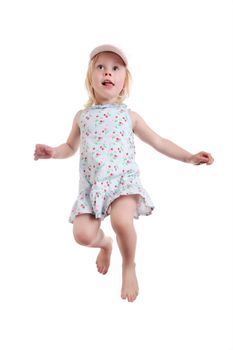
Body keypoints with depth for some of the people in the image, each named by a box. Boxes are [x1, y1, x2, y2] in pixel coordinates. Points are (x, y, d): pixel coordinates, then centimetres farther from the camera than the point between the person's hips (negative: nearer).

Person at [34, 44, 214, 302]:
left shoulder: (129, 116, 8)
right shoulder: (82, 116, 12)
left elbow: (159, 142, 14)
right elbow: (71, 147, 26)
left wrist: (189, 157, 6)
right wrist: (54, 152, 4)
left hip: (123, 179, -2)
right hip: (91, 184, 2)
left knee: (121, 220, -32)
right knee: (83, 234, -15)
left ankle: (129, 266, 1)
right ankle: (105, 243, 26)